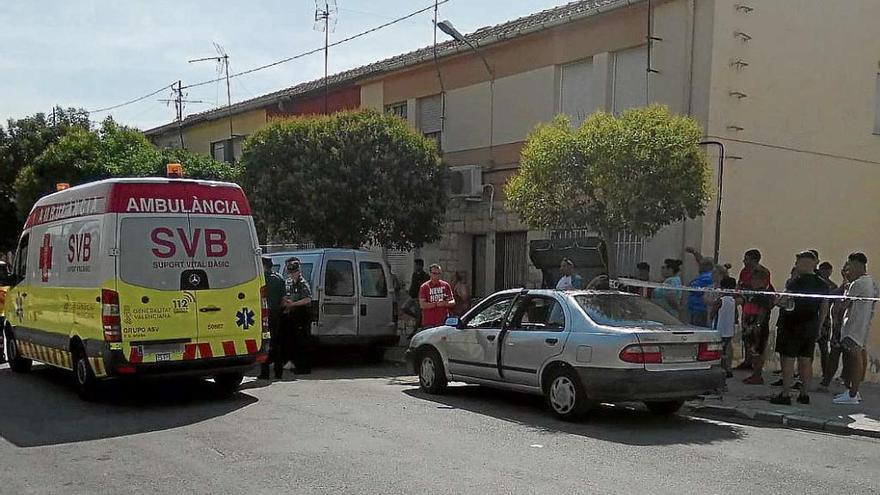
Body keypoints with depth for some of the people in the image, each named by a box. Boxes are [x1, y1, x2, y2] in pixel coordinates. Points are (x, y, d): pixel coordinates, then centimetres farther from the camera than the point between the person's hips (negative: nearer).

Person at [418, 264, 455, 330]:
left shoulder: (446, 285, 10)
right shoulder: (424, 287, 0)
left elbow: (453, 302, 10)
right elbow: (422, 305, -9)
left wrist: (445, 303, -12)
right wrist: (436, 304, -18)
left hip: (444, 322, 3)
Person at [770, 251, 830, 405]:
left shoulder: (797, 282, -13)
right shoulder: (822, 285, 8)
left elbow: (786, 302, -20)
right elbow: (824, 309, 12)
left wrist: (777, 302, -1)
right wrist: (818, 327, 18)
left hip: (792, 326, -6)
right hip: (810, 329, 6)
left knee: (788, 360, -3)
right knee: (806, 361, 11)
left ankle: (786, 395, -5)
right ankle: (805, 394, 16)